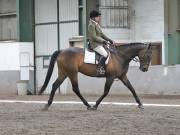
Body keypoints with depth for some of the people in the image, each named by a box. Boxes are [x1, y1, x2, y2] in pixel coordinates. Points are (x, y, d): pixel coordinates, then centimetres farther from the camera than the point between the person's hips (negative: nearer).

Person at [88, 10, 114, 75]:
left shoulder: (97, 24, 16)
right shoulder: (91, 25, -15)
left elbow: (101, 34, 21)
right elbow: (94, 37, -21)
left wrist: (109, 40, 10)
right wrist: (103, 41, -19)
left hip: (100, 43, 11)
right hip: (95, 44, -11)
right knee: (105, 54, -26)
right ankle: (99, 68, -21)